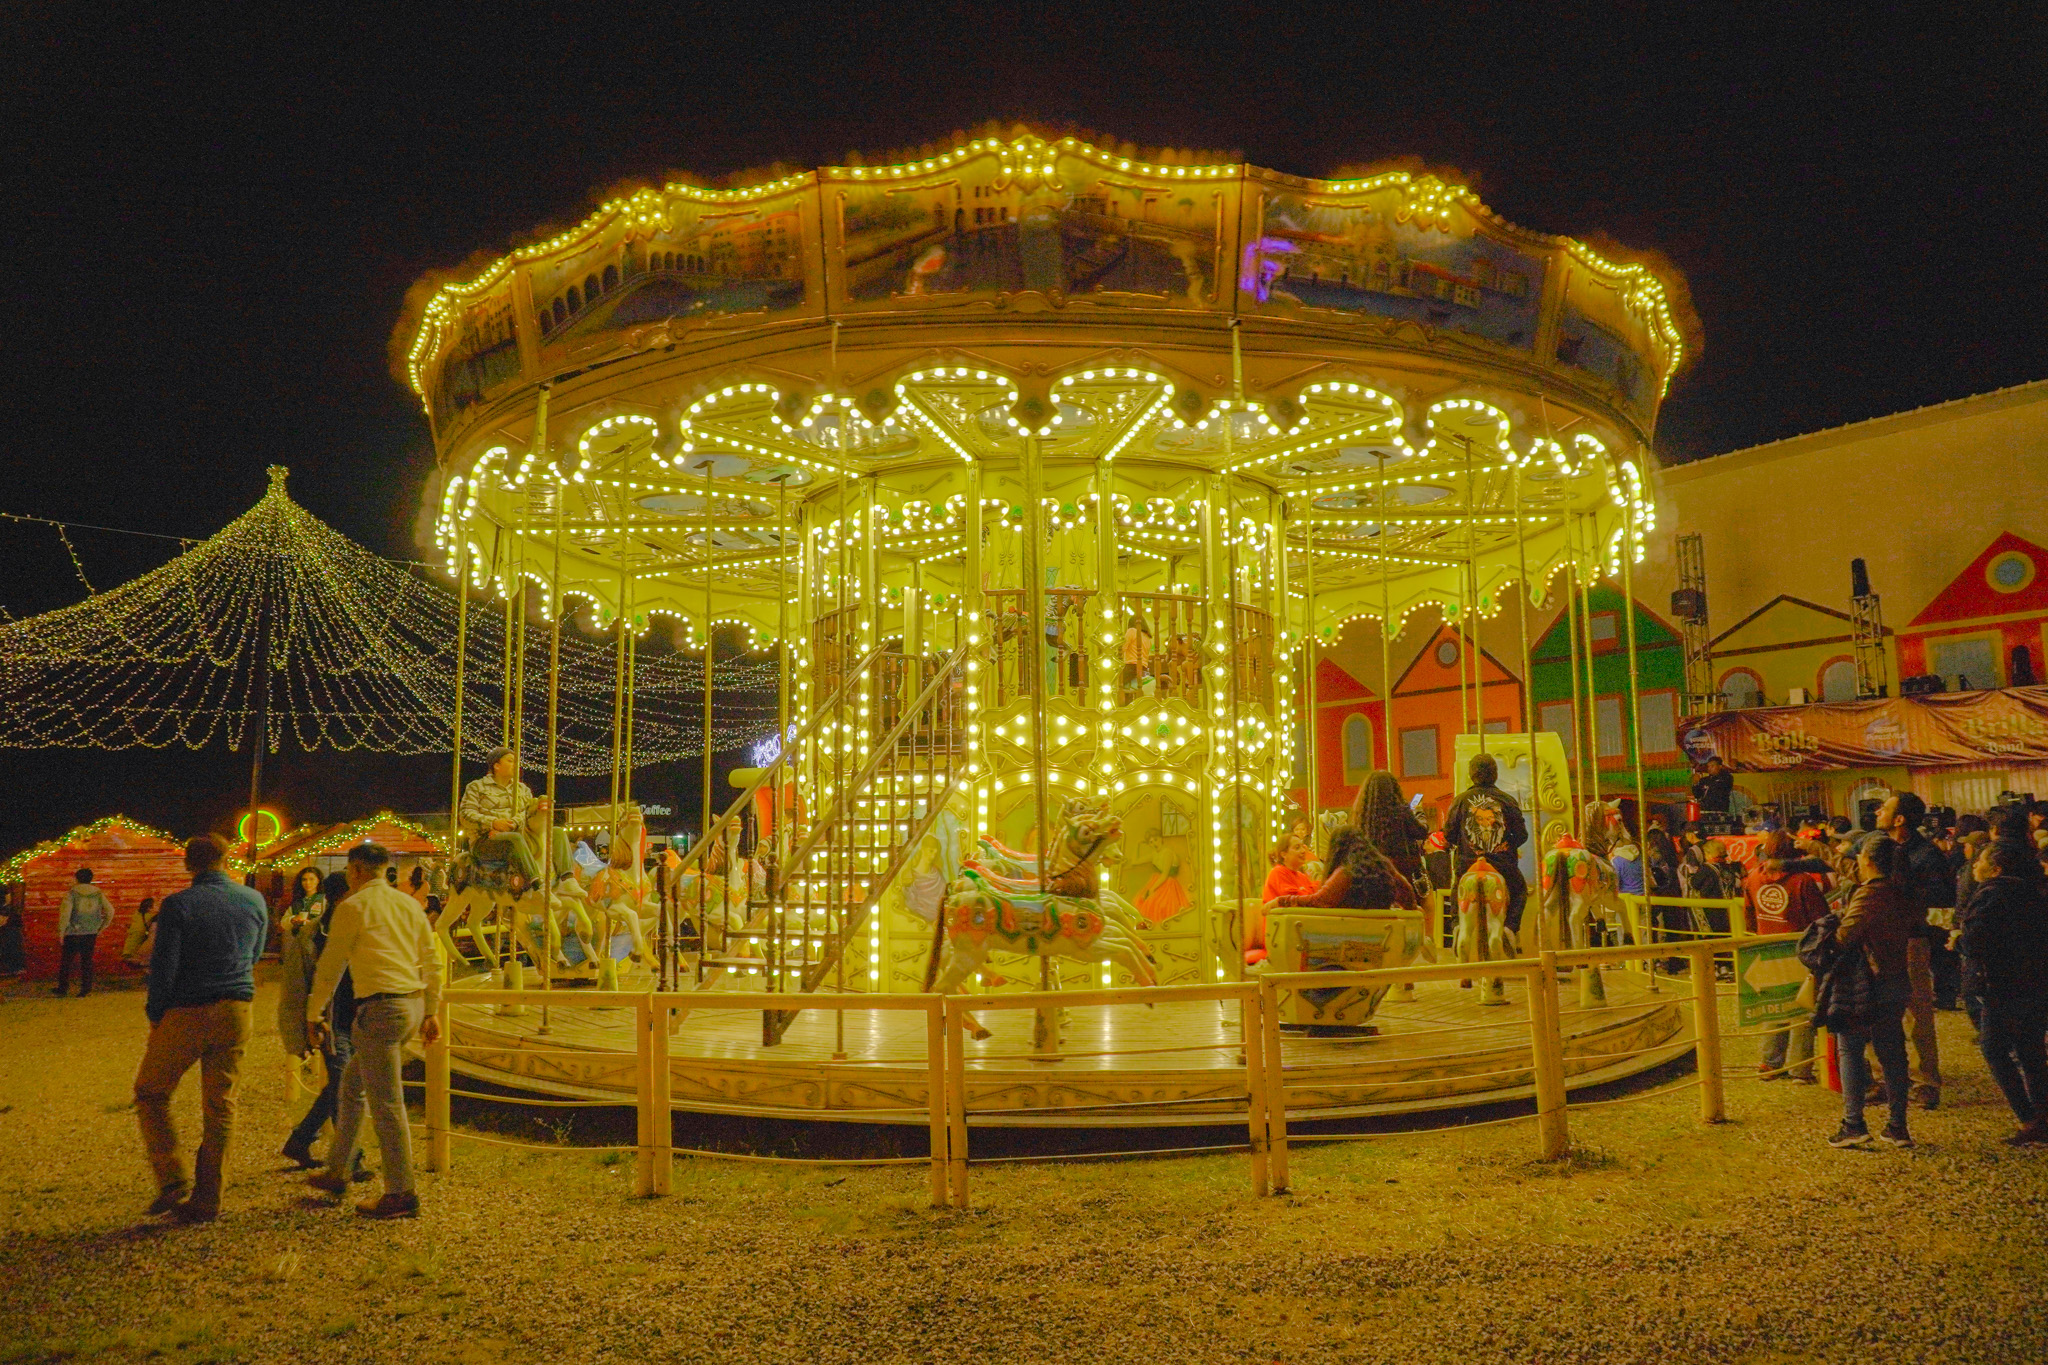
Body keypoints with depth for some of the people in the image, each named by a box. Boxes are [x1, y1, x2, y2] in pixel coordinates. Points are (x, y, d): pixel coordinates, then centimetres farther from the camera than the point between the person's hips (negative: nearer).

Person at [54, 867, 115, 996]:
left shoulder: (71, 893, -7)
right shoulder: (98, 894, 4)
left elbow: (65, 914, -13)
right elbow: (110, 911, 5)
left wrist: (61, 932, -5)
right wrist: (101, 928, 14)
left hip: (73, 933, -3)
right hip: (91, 933, 3)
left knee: (66, 961, 9)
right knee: (87, 961, 8)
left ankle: (62, 988, 16)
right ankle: (86, 988, 7)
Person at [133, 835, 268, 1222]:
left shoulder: (177, 905, -10)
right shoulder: (254, 900, 4)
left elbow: (163, 965, -10)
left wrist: (155, 1012, 3)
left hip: (185, 1014, -4)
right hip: (236, 1012, 4)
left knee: (151, 1093, 15)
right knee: (220, 1106, 9)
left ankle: (174, 1181, 4)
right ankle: (207, 1201, 13)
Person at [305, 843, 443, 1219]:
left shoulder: (353, 907, -4)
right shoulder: (409, 904, 14)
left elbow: (330, 967, -1)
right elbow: (432, 963, 16)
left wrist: (314, 1014, 9)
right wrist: (431, 1011, 22)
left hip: (380, 1007, -8)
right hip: (412, 1004, 8)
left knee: (386, 1103, -3)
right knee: (352, 1083, 23)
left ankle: (401, 1195, 0)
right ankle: (337, 1172, 32)